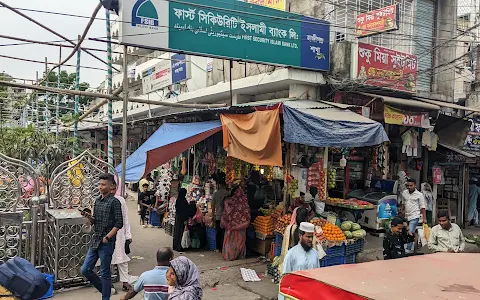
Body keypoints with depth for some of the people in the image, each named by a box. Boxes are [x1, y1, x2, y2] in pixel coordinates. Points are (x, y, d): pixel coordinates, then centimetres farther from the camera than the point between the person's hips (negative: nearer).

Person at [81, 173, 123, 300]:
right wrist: (88, 216, -4)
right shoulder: (97, 200, 11)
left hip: (106, 243, -7)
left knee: (105, 273, 2)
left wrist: (107, 237, -18)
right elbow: (95, 222, 16)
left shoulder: (114, 202, -10)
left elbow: (119, 223, -14)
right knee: (85, 270, 10)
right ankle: (104, 289, 28)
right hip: (95, 241, 7)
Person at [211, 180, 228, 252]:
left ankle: (218, 248, 19)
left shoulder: (215, 194, 3)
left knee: (218, 232, 13)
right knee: (224, 233, 2)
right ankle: (222, 248, 4)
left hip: (217, 216, 4)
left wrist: (214, 214, 19)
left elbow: (212, 205, 7)